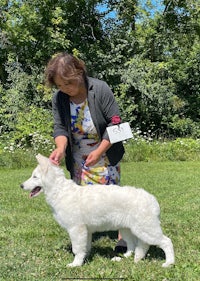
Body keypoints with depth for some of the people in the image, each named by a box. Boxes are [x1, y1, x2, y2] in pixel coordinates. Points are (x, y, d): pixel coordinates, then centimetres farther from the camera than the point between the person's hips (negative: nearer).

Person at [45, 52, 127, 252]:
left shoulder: (100, 89, -20)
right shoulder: (58, 98, -10)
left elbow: (114, 123, -18)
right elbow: (60, 127, -9)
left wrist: (98, 152, -24)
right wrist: (60, 148, -31)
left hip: (105, 155, -3)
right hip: (78, 159, 3)